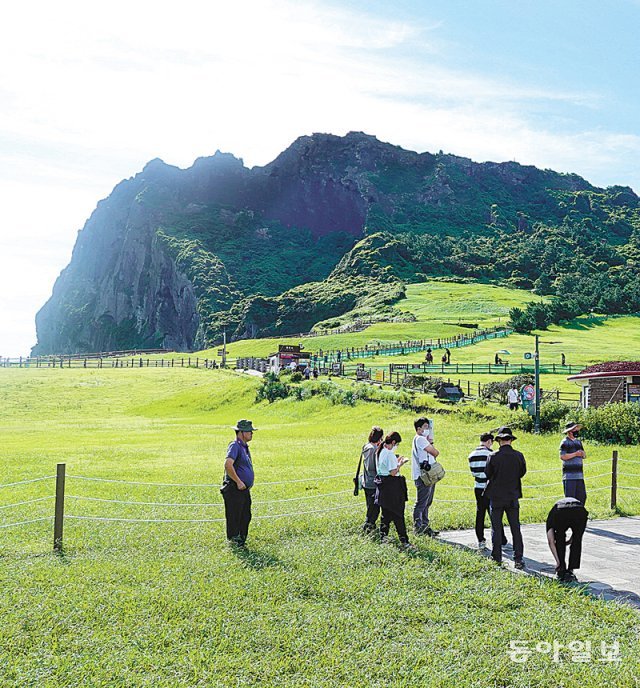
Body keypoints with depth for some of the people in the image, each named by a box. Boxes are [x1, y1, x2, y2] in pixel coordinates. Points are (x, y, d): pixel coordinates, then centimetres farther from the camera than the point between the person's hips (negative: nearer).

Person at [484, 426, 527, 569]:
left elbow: (487, 473, -2)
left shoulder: (493, 456, -14)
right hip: (513, 497, 2)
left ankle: (497, 557, 11)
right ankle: (518, 558, 6)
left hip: (496, 497, -2)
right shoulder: (519, 456, -8)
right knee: (515, 528, 9)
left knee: (496, 528, 8)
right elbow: (522, 472, 5)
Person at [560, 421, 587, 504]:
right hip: (569, 475, -7)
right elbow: (562, 456, -16)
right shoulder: (565, 442, -5)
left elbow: (584, 456, 19)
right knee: (570, 497, -8)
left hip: (579, 475, 7)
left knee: (582, 496, 9)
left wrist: (582, 453, -4)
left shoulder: (578, 442, 18)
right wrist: (575, 454, -14)